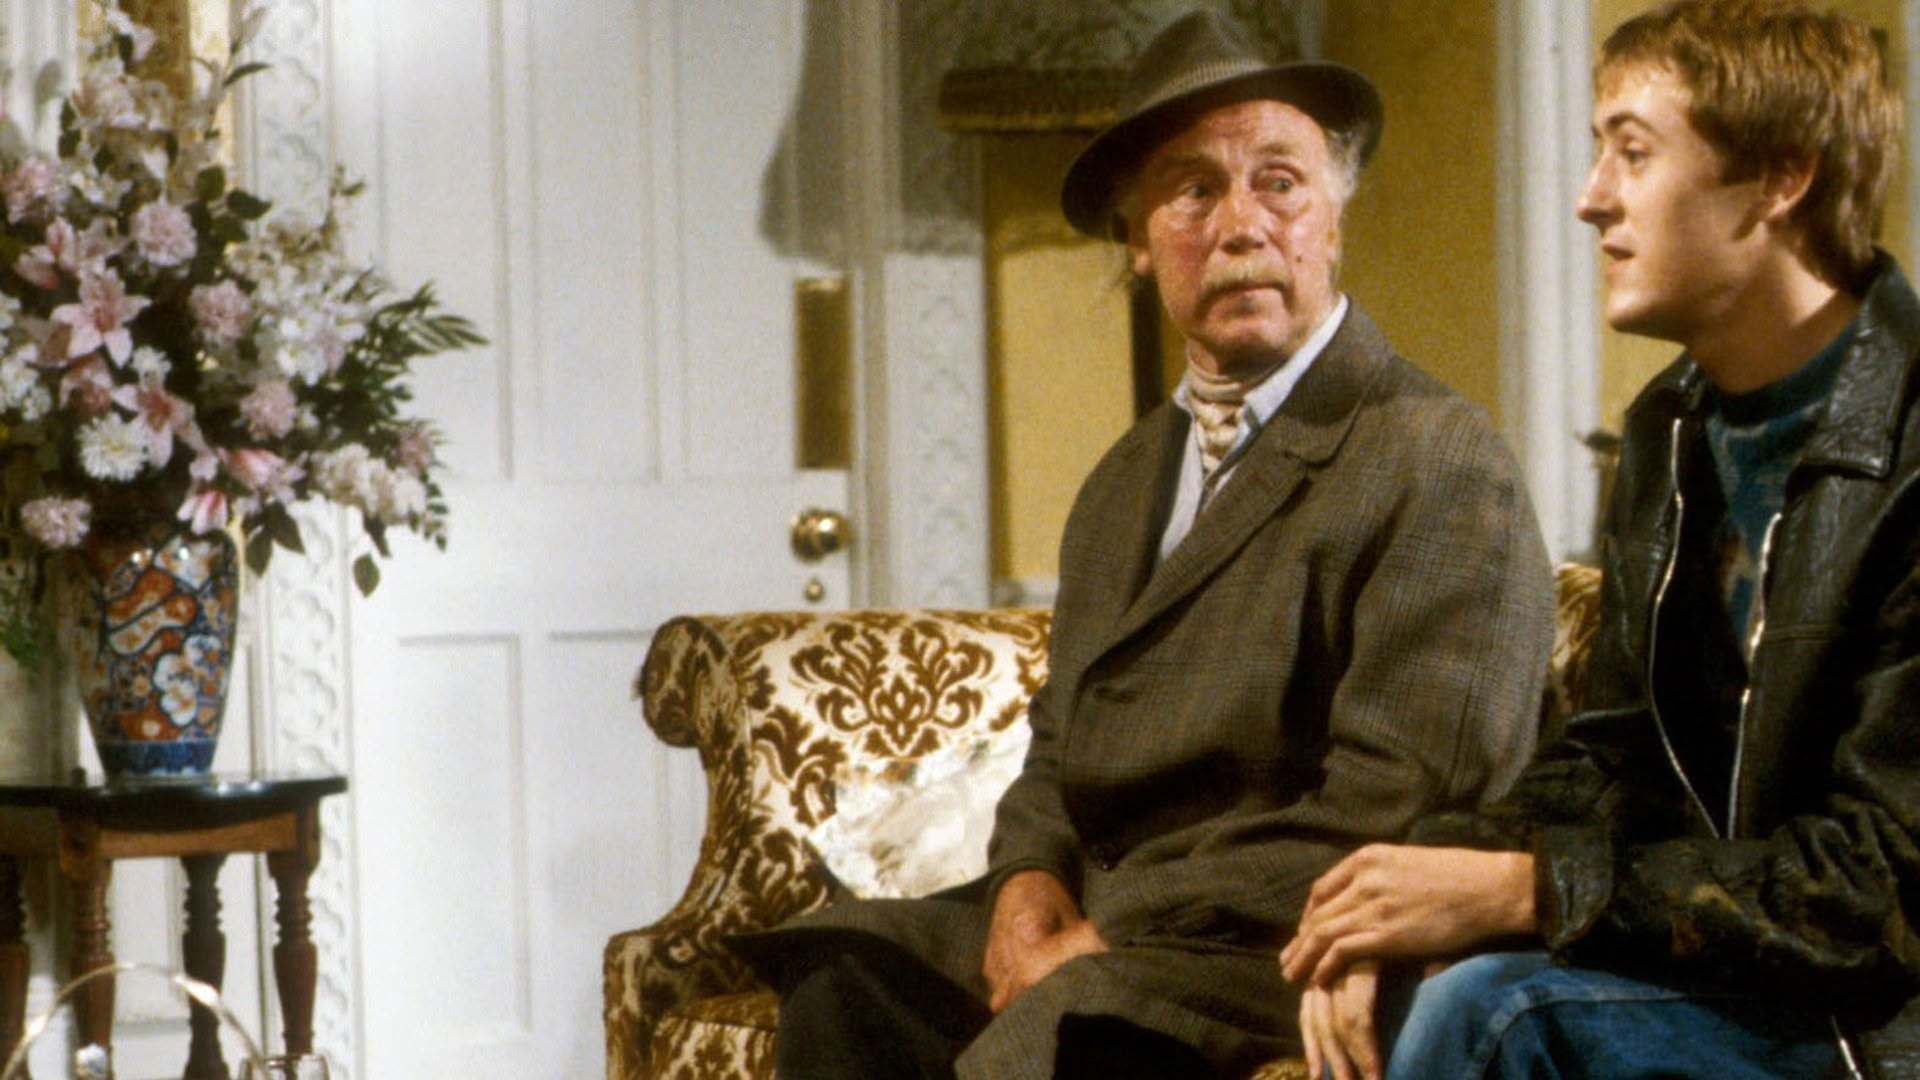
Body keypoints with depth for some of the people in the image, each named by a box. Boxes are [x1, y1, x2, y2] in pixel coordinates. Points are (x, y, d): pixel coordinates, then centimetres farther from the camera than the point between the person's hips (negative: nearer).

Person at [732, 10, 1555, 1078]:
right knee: (843, 978, -18)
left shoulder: (1441, 463, -7)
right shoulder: (1124, 482, 20)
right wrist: (1029, 878, -1)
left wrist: (1108, 941, -16)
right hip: (1092, 926, 7)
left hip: (1288, 955, -7)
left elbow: (1394, 815, -15)